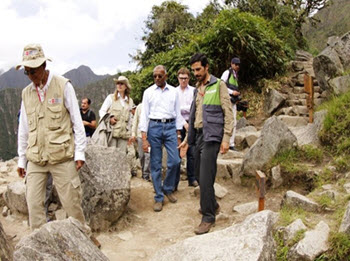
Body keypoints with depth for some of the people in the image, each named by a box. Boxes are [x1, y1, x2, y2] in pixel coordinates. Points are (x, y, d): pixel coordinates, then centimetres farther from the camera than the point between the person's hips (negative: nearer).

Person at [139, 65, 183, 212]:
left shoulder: (173, 92, 9)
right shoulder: (148, 92, 4)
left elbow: (178, 113, 12)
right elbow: (144, 115, 2)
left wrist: (178, 135, 7)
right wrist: (144, 139, -6)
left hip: (170, 126, 1)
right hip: (154, 127, -1)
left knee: (174, 161, -6)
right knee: (155, 164, 1)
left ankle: (168, 189, 20)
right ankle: (159, 198, 11)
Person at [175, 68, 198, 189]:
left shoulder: (194, 91, 5)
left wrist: (182, 108, -7)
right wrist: (184, 123, -10)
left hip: (191, 123, 0)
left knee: (191, 153, 2)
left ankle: (192, 178, 13)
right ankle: (175, 182, 4)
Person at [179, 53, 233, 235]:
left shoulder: (219, 85, -4)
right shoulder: (197, 89, 17)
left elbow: (228, 113, -8)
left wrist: (226, 138, -15)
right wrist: (188, 138, 21)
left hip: (211, 136, -7)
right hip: (198, 135, 8)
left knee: (205, 177, -10)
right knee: (199, 174, 12)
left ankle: (208, 217, 0)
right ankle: (212, 205, 31)